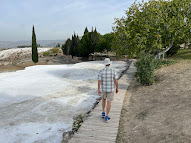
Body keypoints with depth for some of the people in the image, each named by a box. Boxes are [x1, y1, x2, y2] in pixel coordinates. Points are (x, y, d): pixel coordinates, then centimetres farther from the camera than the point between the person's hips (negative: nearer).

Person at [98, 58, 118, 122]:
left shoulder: (101, 71, -10)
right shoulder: (113, 71, -11)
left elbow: (99, 81, -11)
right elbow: (116, 81, -11)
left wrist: (98, 89, -5)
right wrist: (117, 88, 3)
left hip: (104, 88, 2)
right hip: (111, 89, -1)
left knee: (103, 98, 28)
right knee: (109, 102, 6)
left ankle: (103, 113, 27)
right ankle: (106, 117, 5)